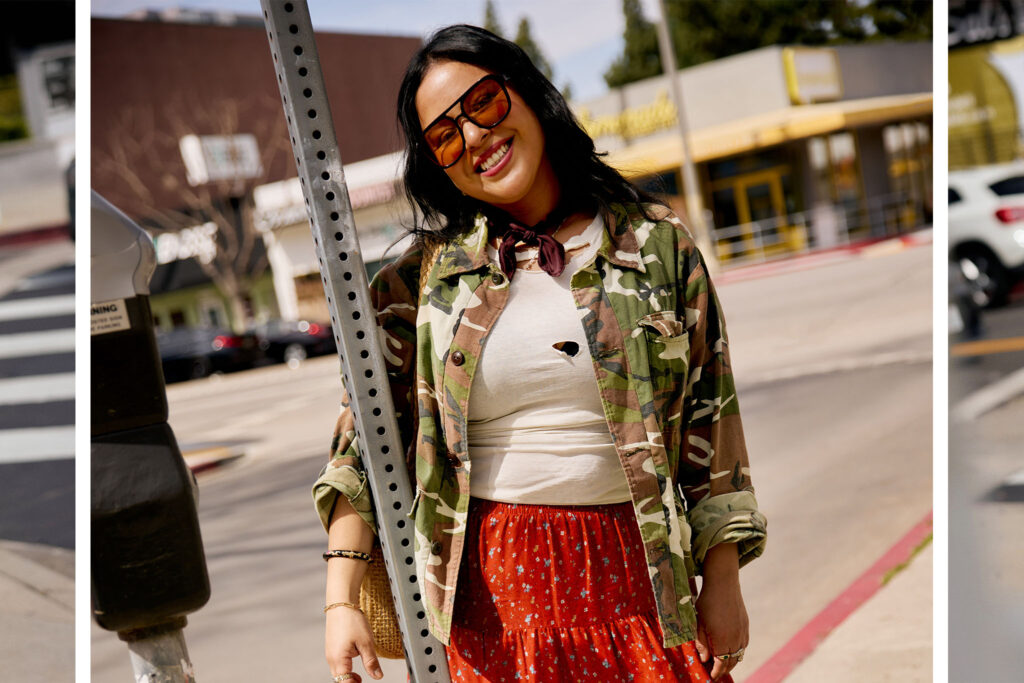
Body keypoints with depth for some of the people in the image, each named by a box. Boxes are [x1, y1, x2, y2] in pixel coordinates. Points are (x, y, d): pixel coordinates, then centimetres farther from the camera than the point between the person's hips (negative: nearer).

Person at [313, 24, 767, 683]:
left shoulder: (658, 246, 2)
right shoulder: (424, 278, 1)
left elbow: (709, 419, 3)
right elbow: (364, 443, 0)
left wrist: (723, 584, 2)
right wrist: (342, 598, -8)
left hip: (637, 573, 1)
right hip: (496, 585, 0)